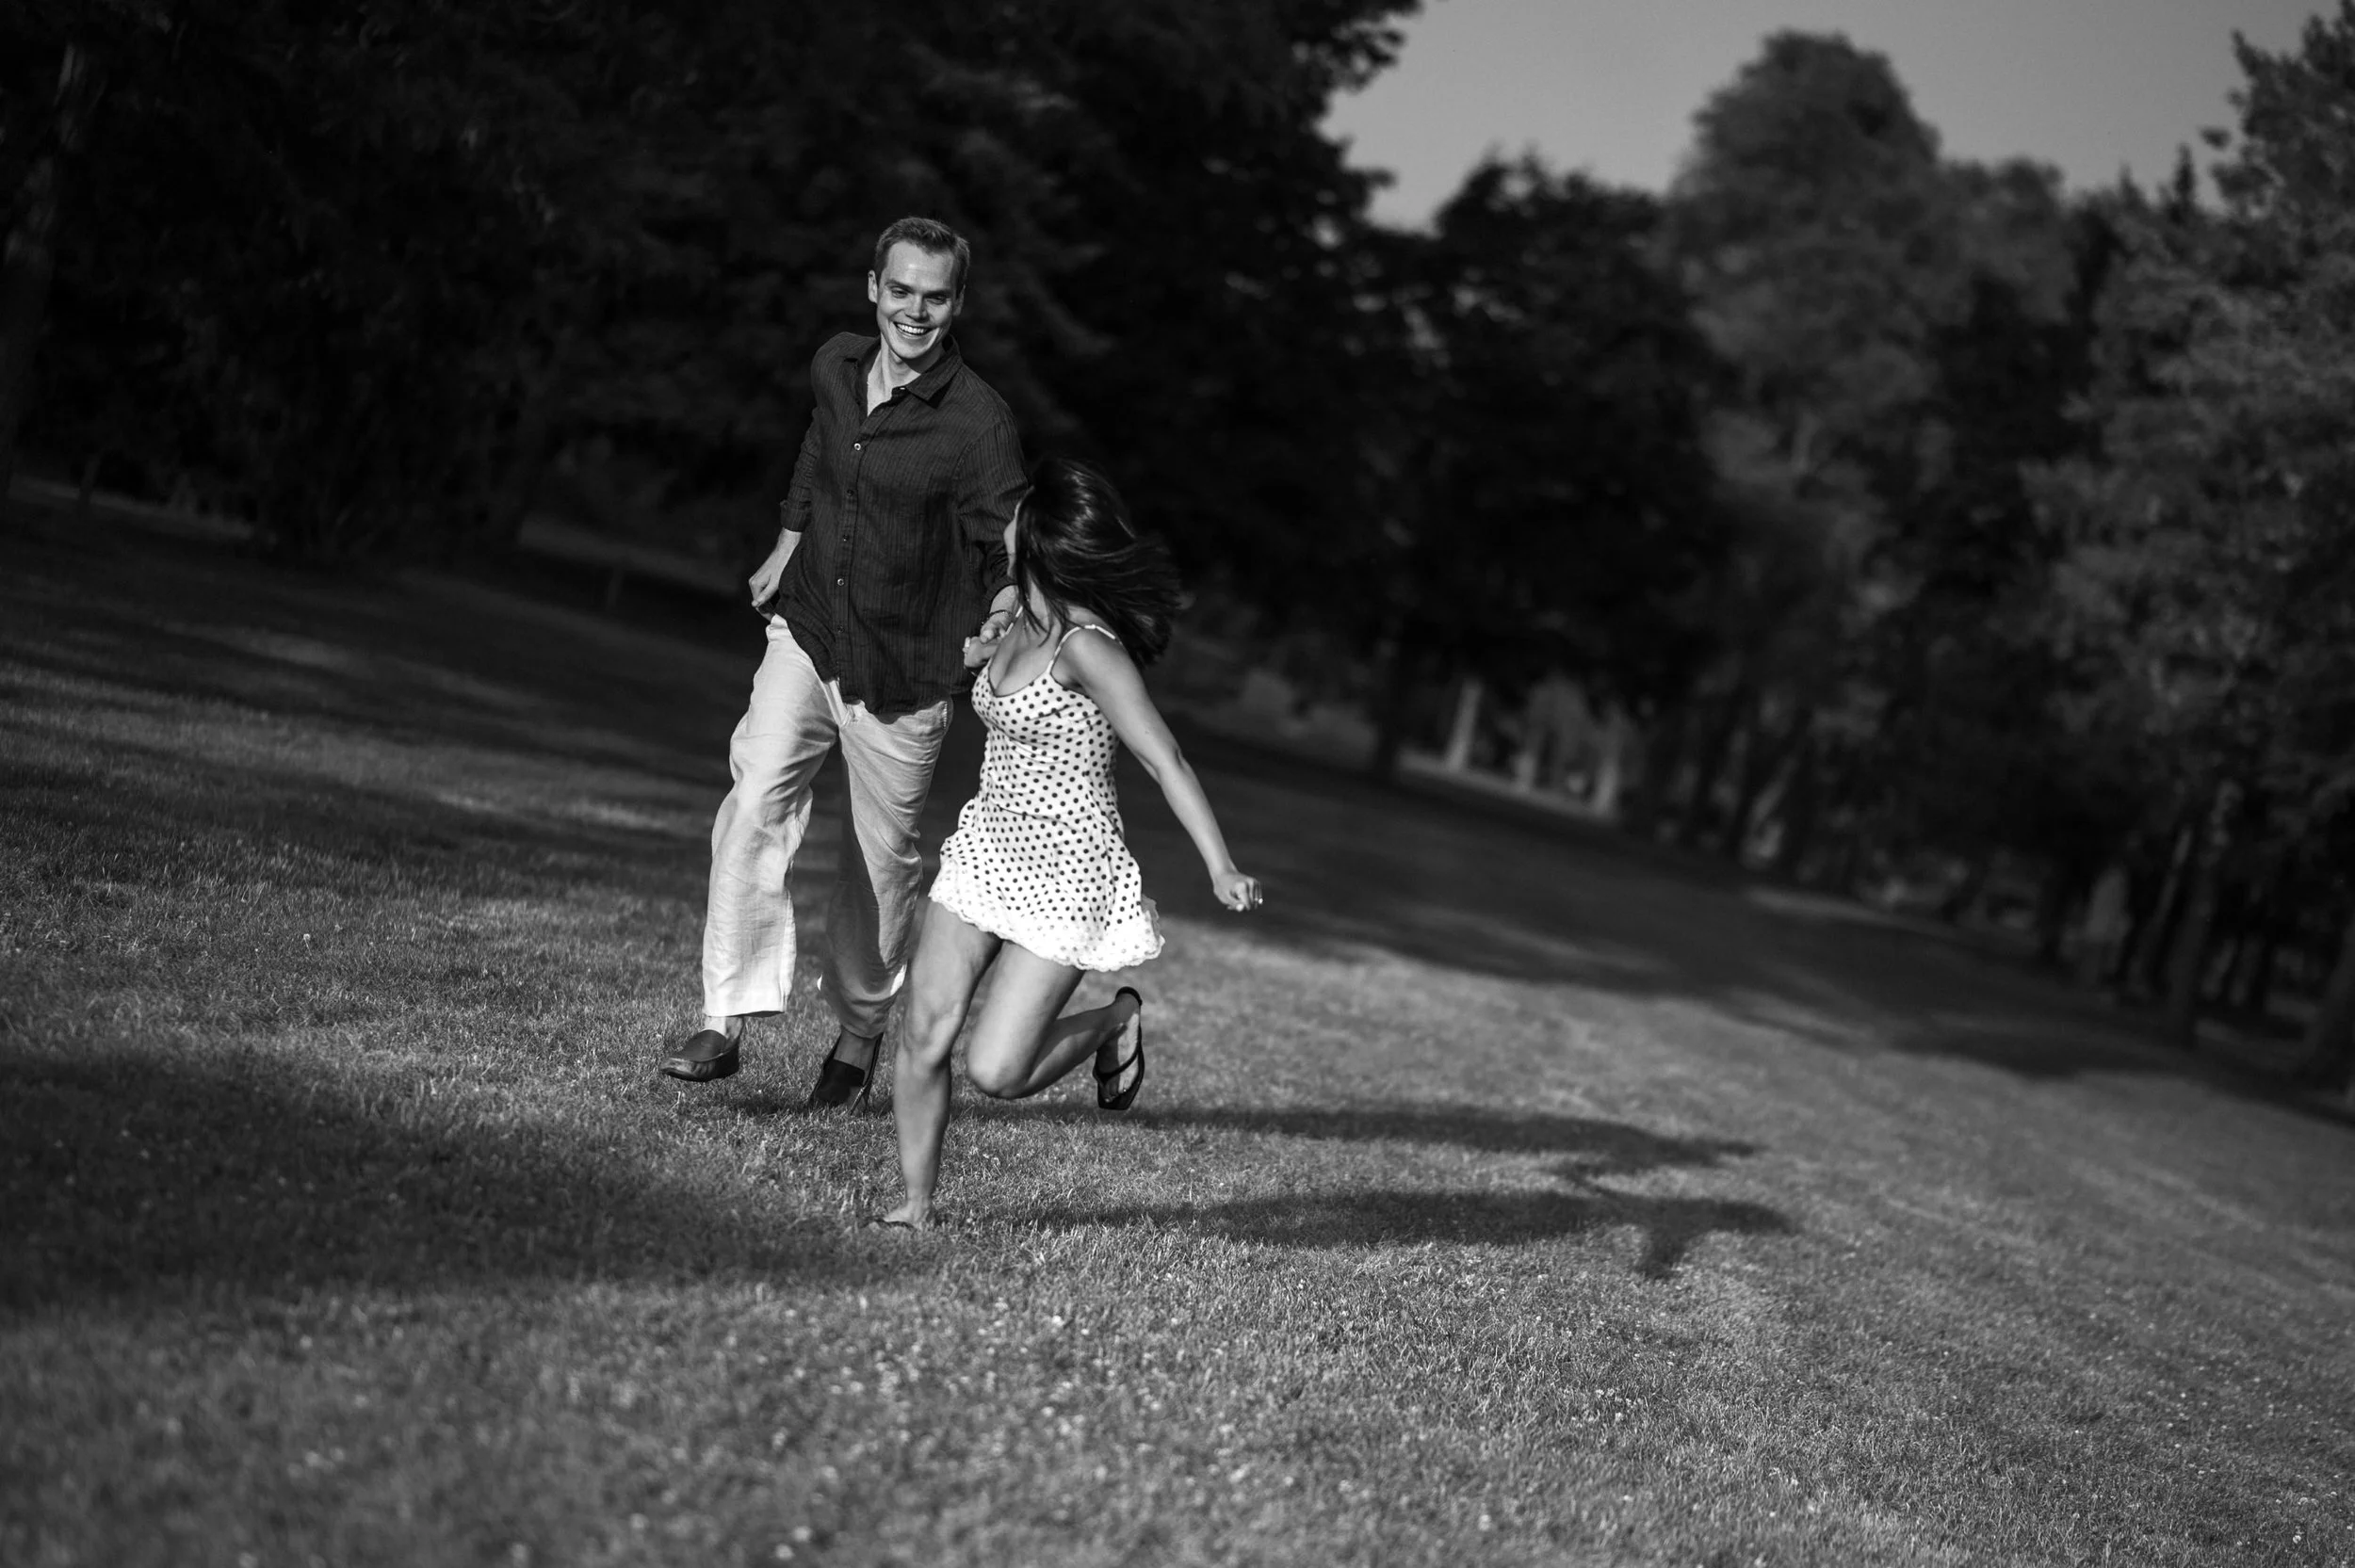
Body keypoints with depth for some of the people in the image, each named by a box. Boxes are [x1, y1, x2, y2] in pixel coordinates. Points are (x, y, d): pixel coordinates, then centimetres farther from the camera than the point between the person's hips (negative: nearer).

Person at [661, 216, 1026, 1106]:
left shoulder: (978, 423, -17)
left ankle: (860, 1027, 33)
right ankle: (727, 1022, -17)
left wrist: (1003, 612, -31)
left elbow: (1014, 549, -11)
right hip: (806, 632, 3)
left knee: (882, 857, 9)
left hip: (903, 672, -3)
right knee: (755, 806, -17)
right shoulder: (835, 368, 0)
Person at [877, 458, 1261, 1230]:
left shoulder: (1086, 649, -20)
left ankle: (1114, 1022, 19)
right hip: (986, 847, 8)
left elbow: (1165, 760, -23)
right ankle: (917, 1204, 12)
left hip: (1065, 873, -8)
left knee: (995, 1072, -9)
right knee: (923, 1035, -2)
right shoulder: (1019, 624, 5)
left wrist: (1221, 866, -27)